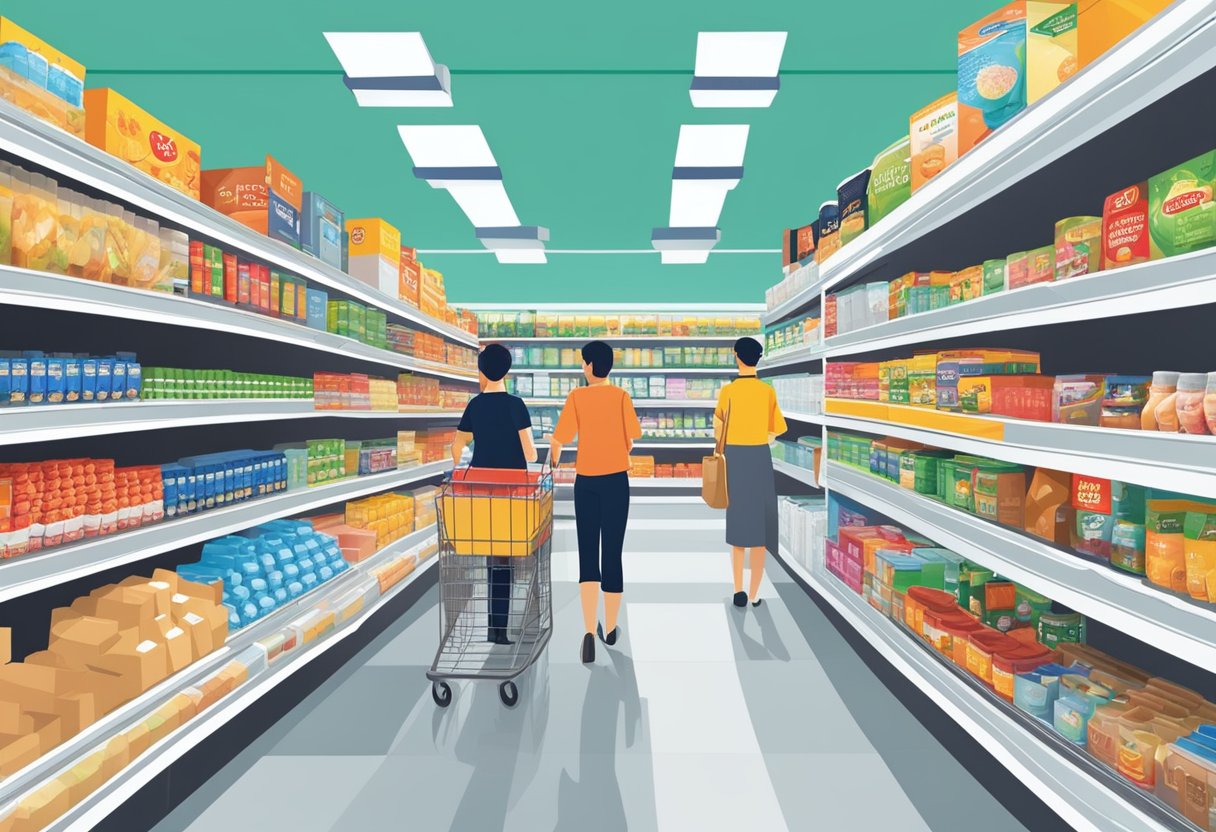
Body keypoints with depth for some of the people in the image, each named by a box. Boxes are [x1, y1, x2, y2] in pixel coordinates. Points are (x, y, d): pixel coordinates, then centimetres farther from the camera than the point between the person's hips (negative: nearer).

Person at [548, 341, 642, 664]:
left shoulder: (576, 397, -3)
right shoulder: (621, 396, -2)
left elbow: (558, 439, -6)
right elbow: (630, 440, -5)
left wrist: (552, 464, 13)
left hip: (586, 482, 0)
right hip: (616, 481, 1)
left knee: (587, 555, 8)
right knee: (612, 553, 9)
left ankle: (590, 630, -4)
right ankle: (610, 629, 22)